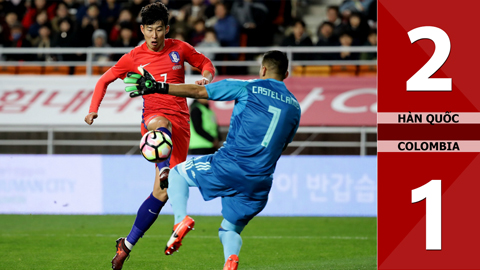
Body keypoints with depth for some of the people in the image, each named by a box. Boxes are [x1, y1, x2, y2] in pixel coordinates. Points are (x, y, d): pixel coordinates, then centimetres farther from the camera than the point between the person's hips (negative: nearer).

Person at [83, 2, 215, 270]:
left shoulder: (180, 49, 6)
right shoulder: (134, 57, 3)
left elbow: (205, 63, 21)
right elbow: (105, 80, 13)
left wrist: (206, 78, -3)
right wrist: (94, 109, -1)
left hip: (180, 122, 1)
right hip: (153, 116, -1)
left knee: (162, 192, -5)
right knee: (161, 123, -43)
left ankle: (127, 245, 4)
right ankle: (164, 170, -66)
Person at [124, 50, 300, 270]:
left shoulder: (248, 88, 0)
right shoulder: (294, 106, 13)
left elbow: (198, 91, 0)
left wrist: (157, 87, 3)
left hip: (229, 165, -4)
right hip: (261, 181, 4)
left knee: (177, 173, 22)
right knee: (230, 230, 20)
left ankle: (181, 219, -4)